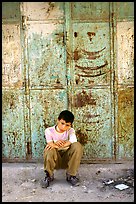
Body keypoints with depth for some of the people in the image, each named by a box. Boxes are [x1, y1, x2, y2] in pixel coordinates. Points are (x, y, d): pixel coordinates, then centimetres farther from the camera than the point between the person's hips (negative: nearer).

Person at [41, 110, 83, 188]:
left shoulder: (70, 130, -1)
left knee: (78, 145, -26)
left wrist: (58, 145, -39)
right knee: (49, 148, -35)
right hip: (54, 160, -2)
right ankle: (49, 175, -11)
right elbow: (50, 143, -21)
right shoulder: (49, 131, -4)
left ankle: (71, 175, -13)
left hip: (67, 160, 2)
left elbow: (73, 140, -25)